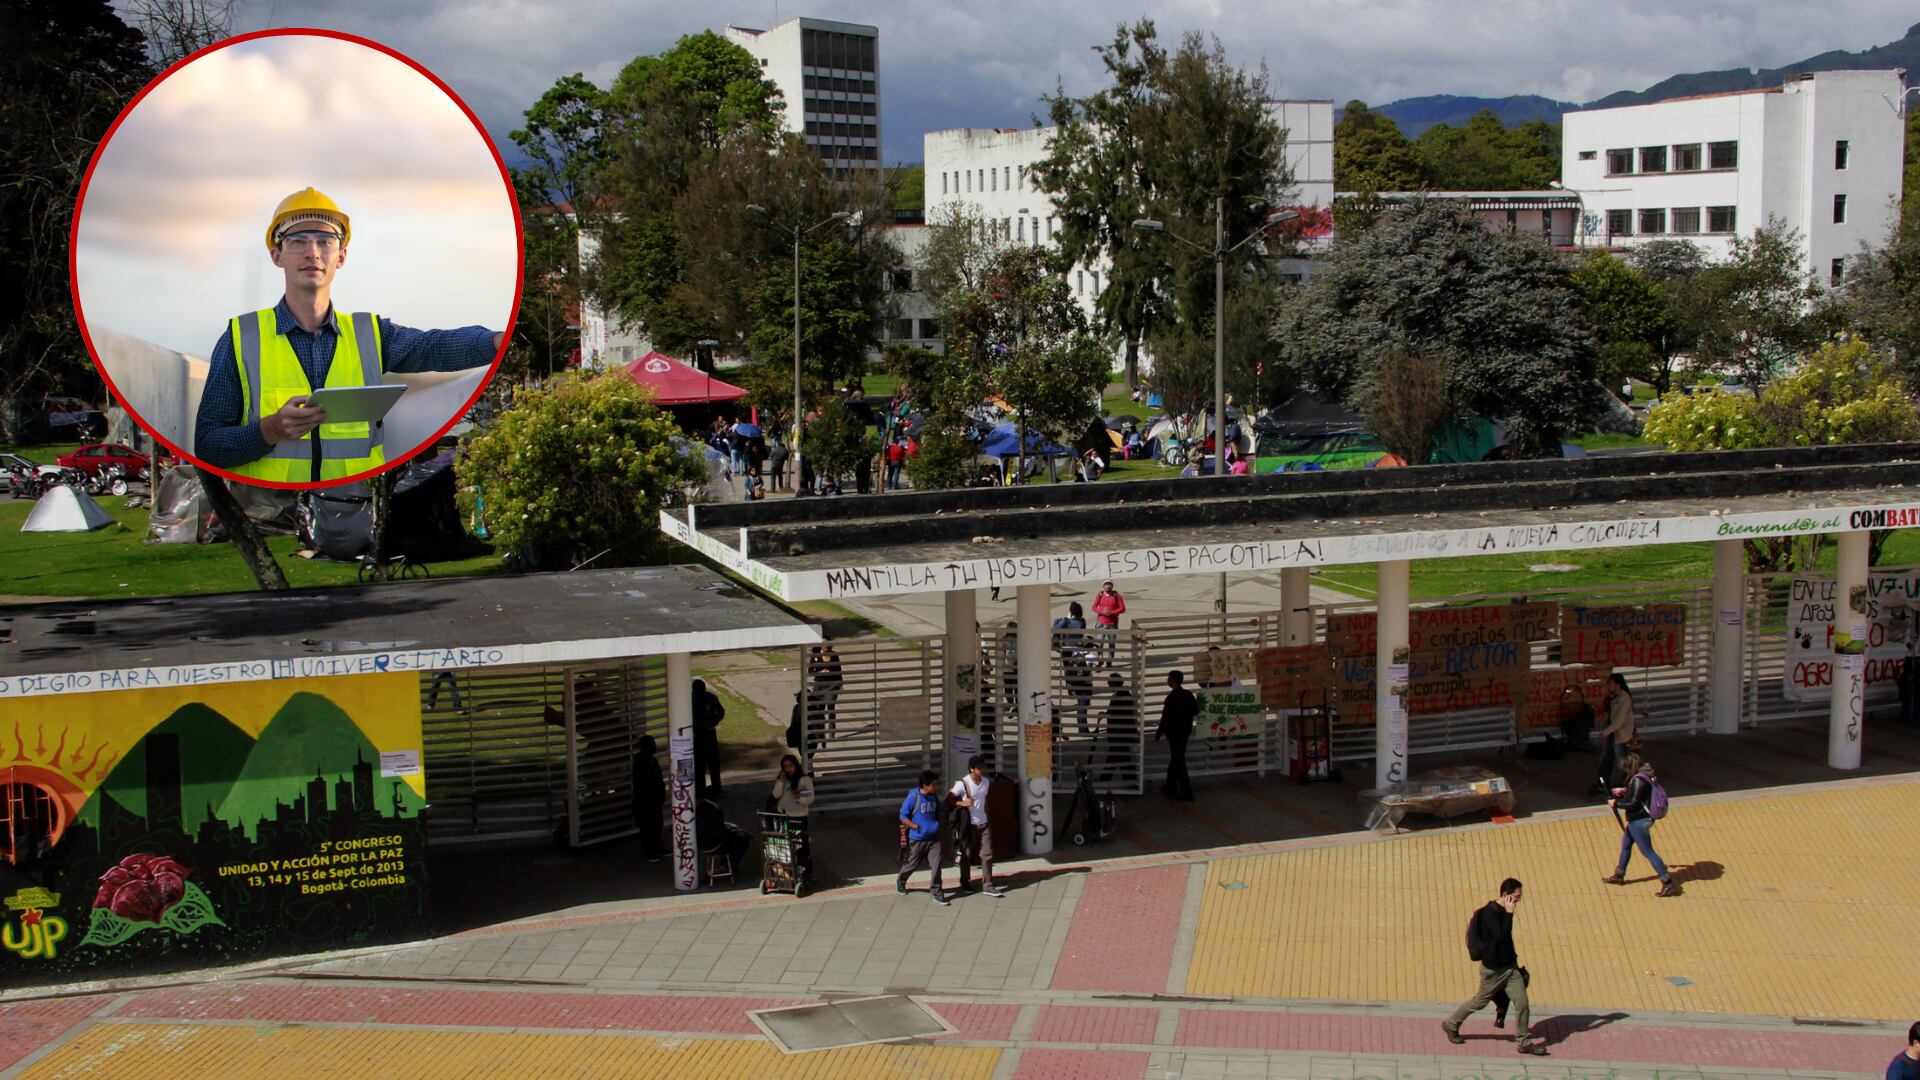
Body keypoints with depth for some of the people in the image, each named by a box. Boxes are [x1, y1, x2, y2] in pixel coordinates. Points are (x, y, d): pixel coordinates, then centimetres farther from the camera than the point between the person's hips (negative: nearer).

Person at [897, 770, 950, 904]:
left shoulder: (934, 796, 1)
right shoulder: (913, 797, -17)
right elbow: (903, 816, -12)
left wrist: (937, 825, 8)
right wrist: (916, 827, -19)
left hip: (934, 838, 4)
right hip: (917, 839, -4)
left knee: (936, 865, -5)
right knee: (911, 864, 14)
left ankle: (937, 894, 3)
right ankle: (900, 883, 42)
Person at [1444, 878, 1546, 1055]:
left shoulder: (1502, 911, 4)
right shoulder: (1490, 913, -23)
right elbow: (1501, 937, -33)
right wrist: (1509, 913, -32)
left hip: (1509, 966, 7)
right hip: (1494, 969, -7)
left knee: (1522, 1002, 1)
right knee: (1480, 1001, 9)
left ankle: (1524, 1042, 12)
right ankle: (1450, 1025, 29)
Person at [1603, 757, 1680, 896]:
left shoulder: (1638, 780, -26)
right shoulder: (1645, 774, 2)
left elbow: (1632, 804, -25)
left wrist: (1616, 803, -12)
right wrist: (1624, 791, 13)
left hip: (1639, 821, -10)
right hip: (1640, 818, 10)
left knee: (1648, 852, -3)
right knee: (1625, 844, 23)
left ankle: (1669, 884, 1)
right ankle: (1619, 876, 38)